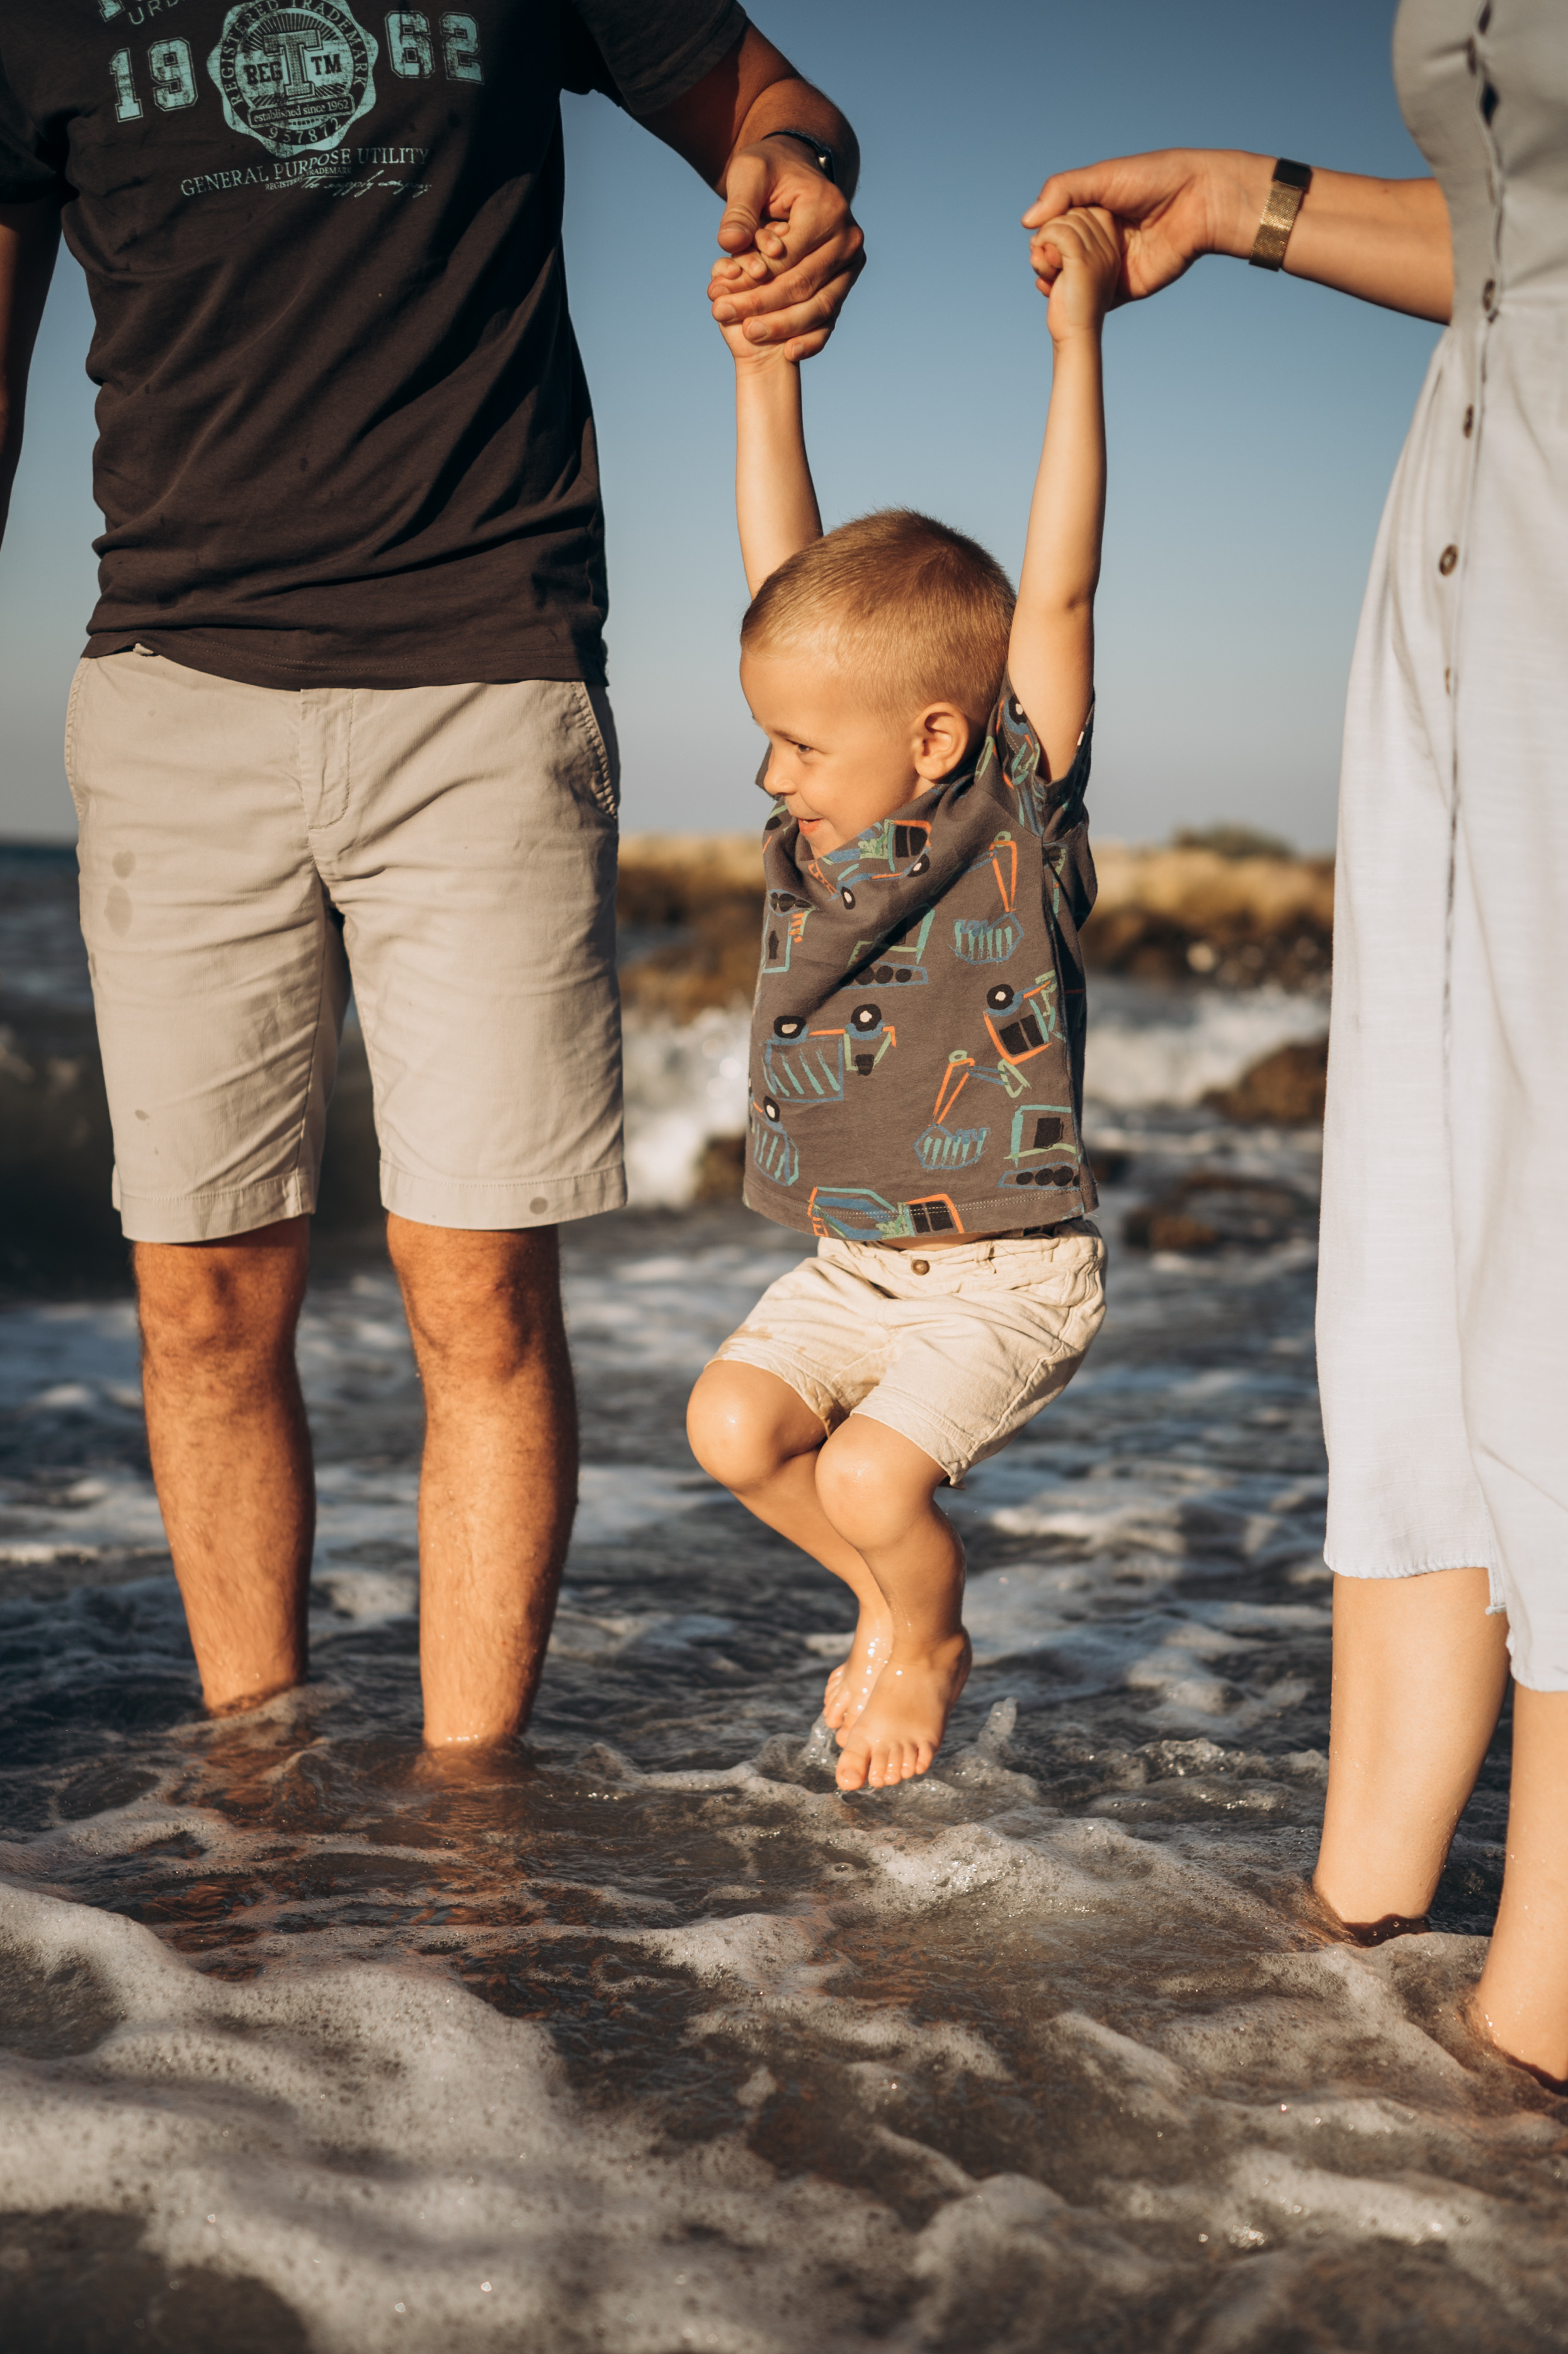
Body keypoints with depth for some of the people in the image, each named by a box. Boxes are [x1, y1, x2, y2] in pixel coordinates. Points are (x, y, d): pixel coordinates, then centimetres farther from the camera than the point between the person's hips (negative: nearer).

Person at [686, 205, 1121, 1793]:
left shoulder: (1015, 823, -13)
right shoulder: (818, 833, 2)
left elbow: (1056, 594, -20)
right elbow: (786, 576, 3)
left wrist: (1076, 339, -21)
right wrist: (764, 371, 2)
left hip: (1007, 1273, -6)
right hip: (850, 1265, 6)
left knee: (869, 1476, -20)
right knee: (730, 1425, -11)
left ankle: (926, 1643, 13)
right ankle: (892, 1603, 16)